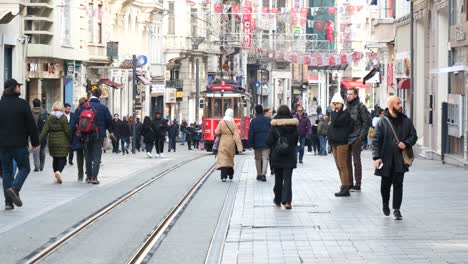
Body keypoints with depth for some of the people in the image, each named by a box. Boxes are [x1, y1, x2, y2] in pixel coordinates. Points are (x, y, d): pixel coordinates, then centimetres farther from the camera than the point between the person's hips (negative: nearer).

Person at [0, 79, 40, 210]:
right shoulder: (22, 104, -8)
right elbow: (31, 124, -8)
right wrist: (35, 142, 0)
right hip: (19, 144, -4)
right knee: (24, 168, 10)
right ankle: (14, 189, -15)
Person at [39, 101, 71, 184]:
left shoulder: (49, 118, 0)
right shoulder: (63, 118, -8)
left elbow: (45, 131, -3)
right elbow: (67, 130, -9)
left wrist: (40, 141, -2)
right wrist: (71, 140, 3)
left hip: (52, 142, 3)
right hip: (63, 142, -3)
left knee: (55, 159, 13)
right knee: (62, 158, 0)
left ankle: (57, 177, 15)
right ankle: (59, 171, -25)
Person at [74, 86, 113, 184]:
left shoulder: (84, 106, -3)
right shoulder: (103, 108, -5)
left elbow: (78, 120, -2)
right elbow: (109, 120, 0)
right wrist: (110, 132, 16)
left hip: (87, 135, 2)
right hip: (99, 135, -2)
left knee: (88, 156, 14)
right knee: (97, 156, 0)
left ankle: (89, 177, 18)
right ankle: (94, 177, -11)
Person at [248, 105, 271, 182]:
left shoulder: (253, 121, -4)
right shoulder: (269, 120, 1)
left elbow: (251, 133, -5)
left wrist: (250, 143, -1)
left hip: (257, 143, 0)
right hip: (266, 143, 0)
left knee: (258, 159, 13)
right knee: (265, 158, -3)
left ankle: (259, 174, 17)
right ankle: (263, 174, -19)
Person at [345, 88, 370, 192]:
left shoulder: (360, 107, -6)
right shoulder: (345, 106, 10)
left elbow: (366, 122, -7)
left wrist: (362, 135, -13)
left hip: (356, 138, -6)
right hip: (346, 138, 6)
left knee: (356, 161, -2)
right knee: (347, 161, 9)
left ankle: (357, 185, 2)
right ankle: (349, 183, 18)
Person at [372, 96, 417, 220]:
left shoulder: (406, 121, 5)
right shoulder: (382, 122, -5)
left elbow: (414, 136, 12)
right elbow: (376, 141, -6)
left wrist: (406, 143, -9)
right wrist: (376, 157, -14)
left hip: (400, 160, 1)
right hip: (386, 160, -1)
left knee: (398, 184, -2)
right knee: (386, 183, 10)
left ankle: (397, 209, 3)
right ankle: (385, 204, 35)